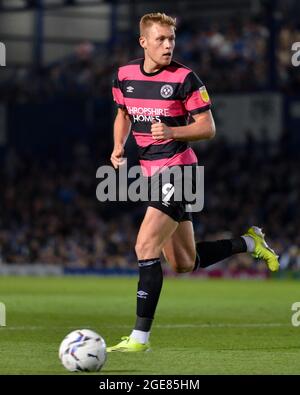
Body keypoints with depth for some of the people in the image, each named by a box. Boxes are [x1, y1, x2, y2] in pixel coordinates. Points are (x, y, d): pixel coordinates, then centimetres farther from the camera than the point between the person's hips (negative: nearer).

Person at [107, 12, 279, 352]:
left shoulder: (184, 78, -11)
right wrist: (118, 146, 5)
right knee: (184, 264, 13)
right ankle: (249, 243, 33)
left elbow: (207, 128, -7)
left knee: (145, 248, -16)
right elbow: (123, 115, 23)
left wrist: (172, 132, -24)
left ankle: (140, 337, -11)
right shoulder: (125, 76, 5)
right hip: (152, 173, 7)